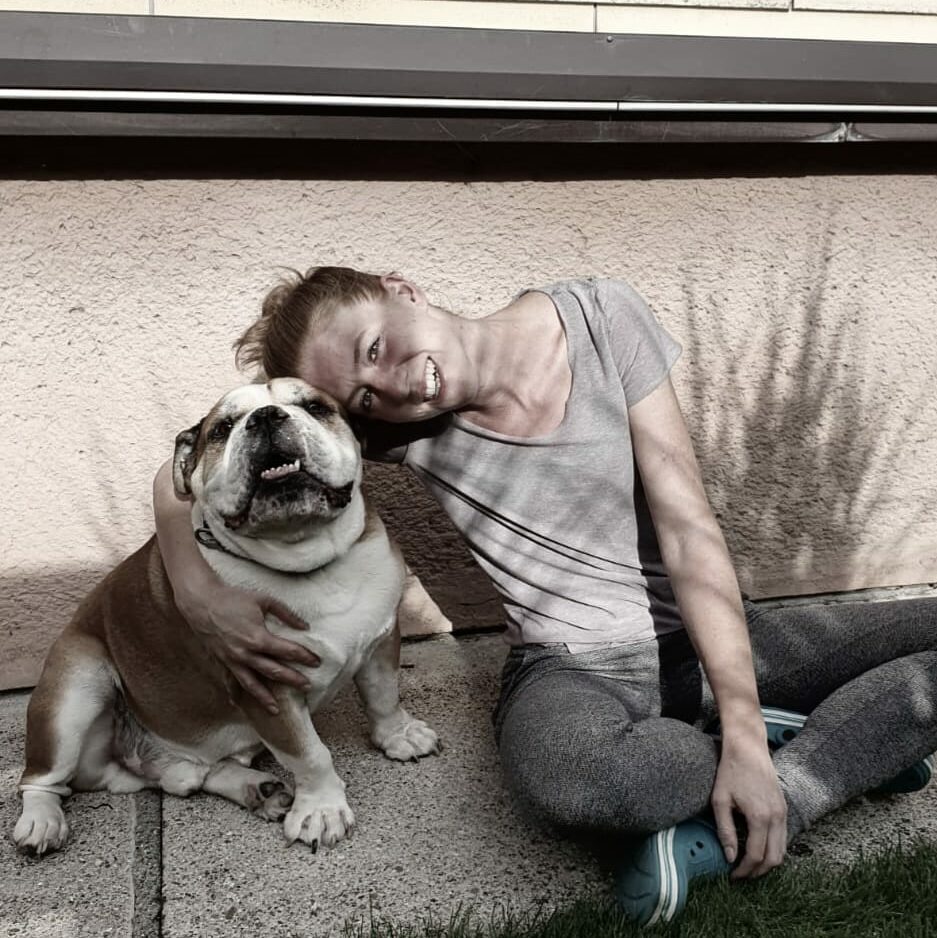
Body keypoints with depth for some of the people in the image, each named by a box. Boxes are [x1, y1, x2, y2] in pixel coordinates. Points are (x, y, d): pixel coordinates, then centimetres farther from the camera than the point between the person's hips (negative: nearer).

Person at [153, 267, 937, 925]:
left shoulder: (599, 318, -12)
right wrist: (201, 596, -24)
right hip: (577, 672, -1)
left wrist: (745, 735, -20)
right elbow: (186, 472, -4)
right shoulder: (400, 422, -11)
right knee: (561, 776, -37)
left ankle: (713, 836, -17)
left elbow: (688, 529, -15)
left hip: (708, 638, 2)